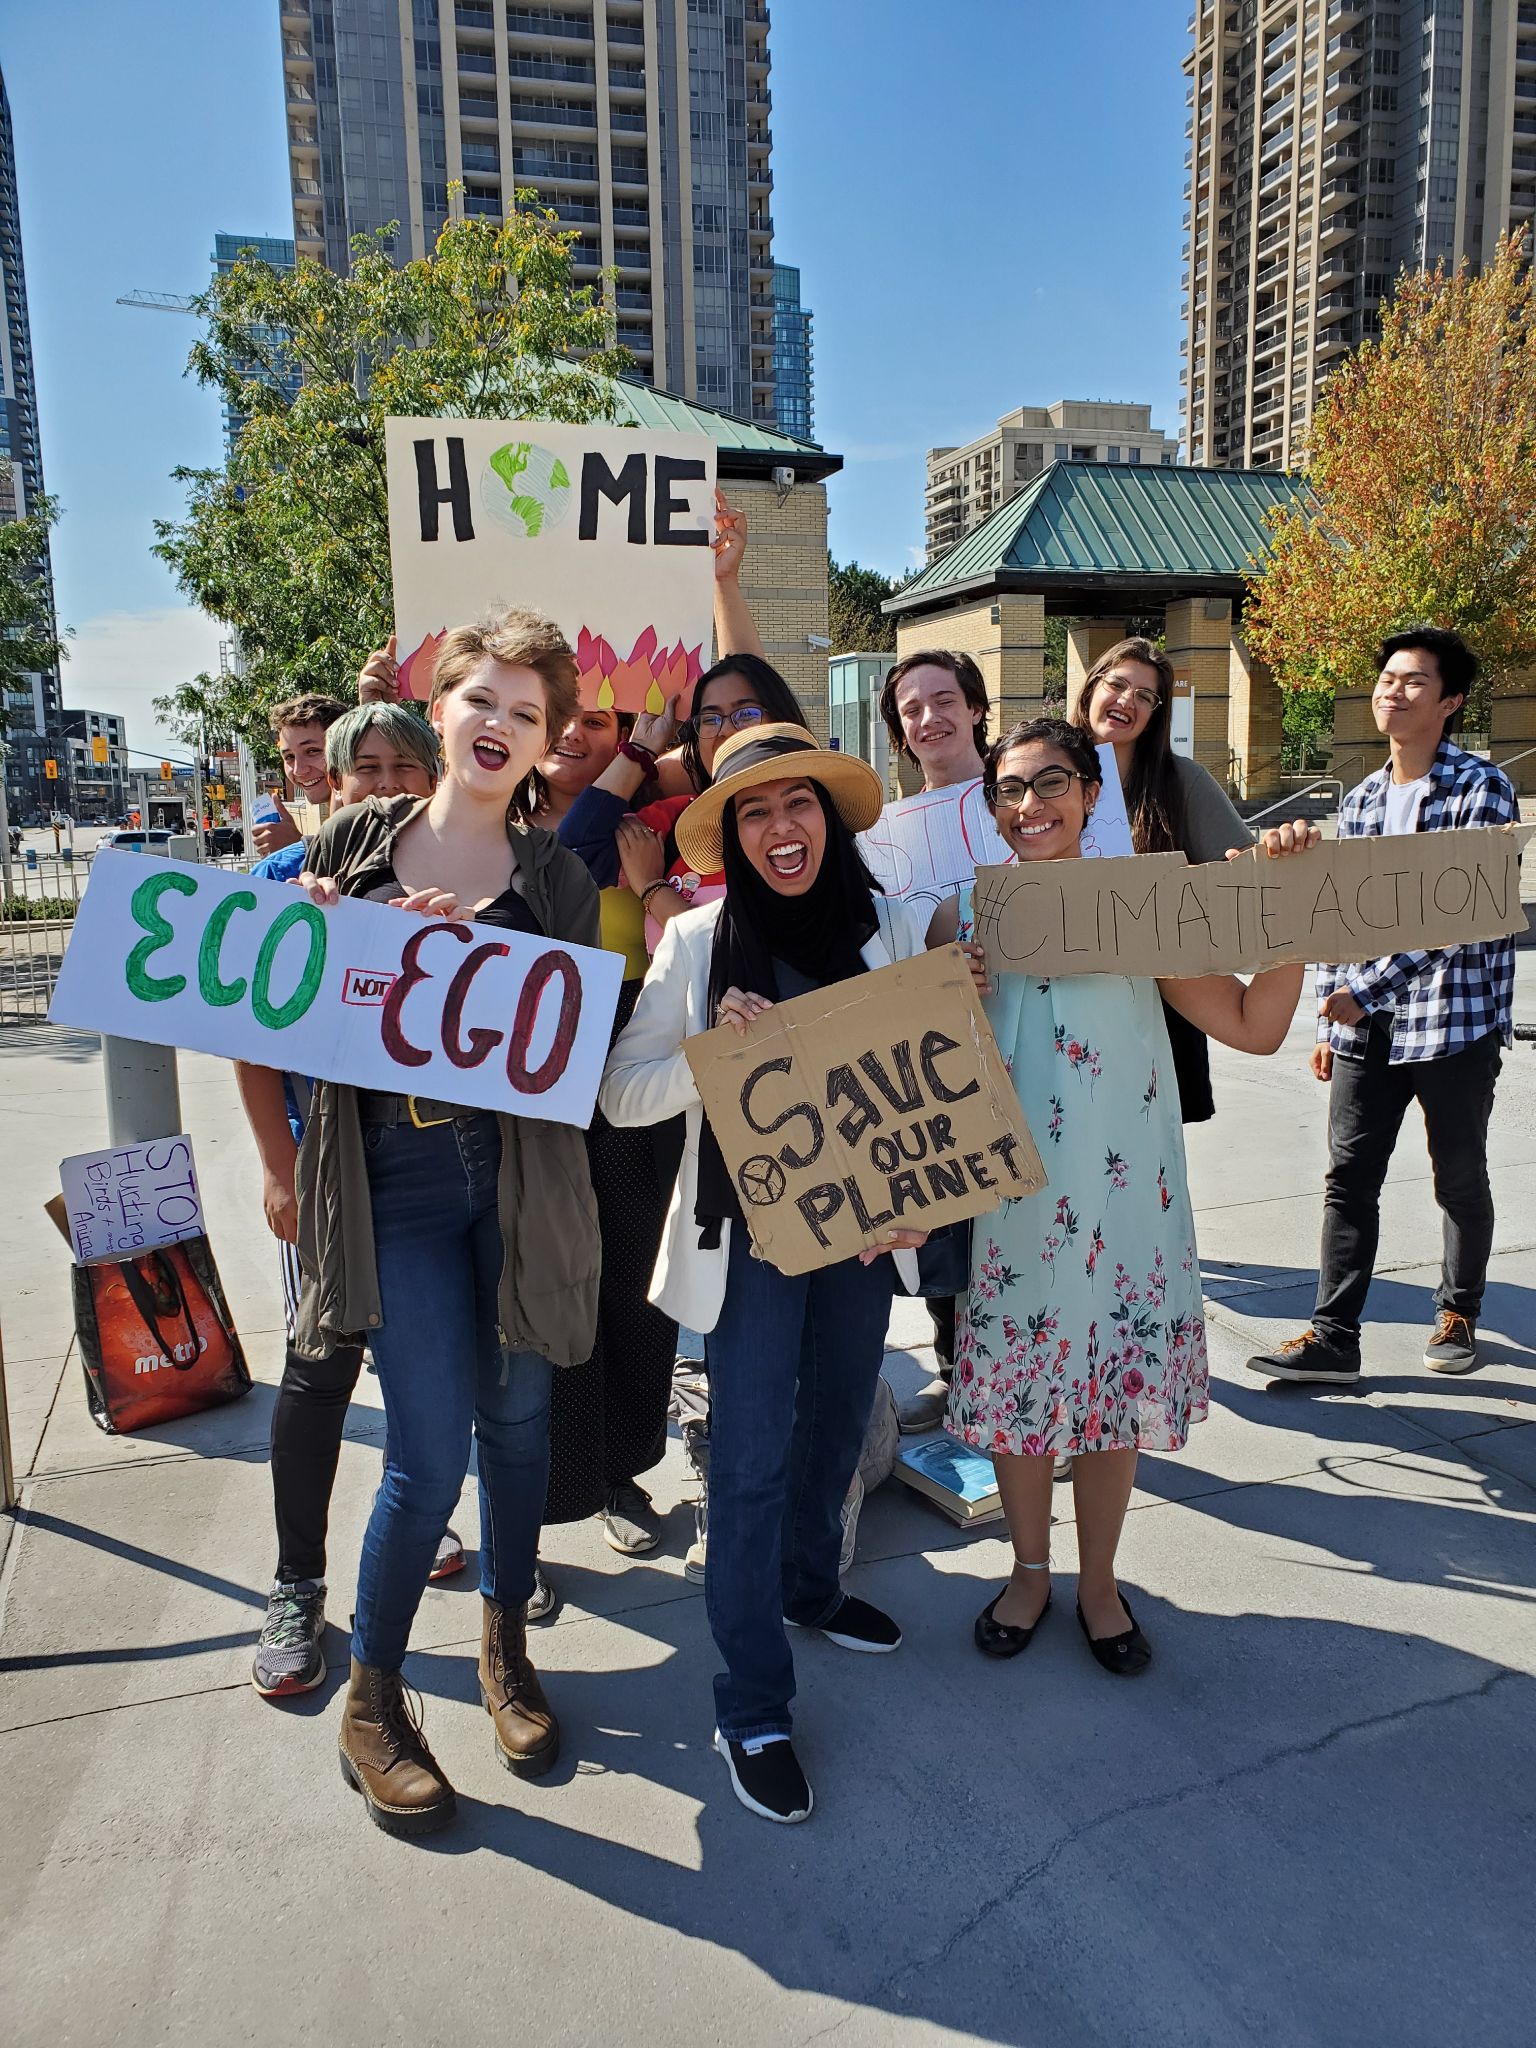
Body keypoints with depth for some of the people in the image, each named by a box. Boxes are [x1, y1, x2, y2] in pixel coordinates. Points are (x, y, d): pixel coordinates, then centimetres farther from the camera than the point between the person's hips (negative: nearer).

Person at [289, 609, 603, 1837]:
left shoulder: (555, 880, 3)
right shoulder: (354, 843, 3)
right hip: (394, 1182, -1)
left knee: (517, 1419, 14)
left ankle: (508, 1646, 39)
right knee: (431, 1455, -3)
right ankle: (373, 1698, 23)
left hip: (520, 1177, 2)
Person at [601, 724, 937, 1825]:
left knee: (837, 1424, 21)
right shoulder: (700, 942, -8)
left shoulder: (895, 928, -2)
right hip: (749, 1227, -3)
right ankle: (752, 1712, 15)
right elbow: (621, 1093, -7)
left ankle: (810, 1586, 48)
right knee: (753, 1459, -1)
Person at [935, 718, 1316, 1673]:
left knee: (1118, 1380, 10)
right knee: (1016, 1378, 10)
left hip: (1122, 1192, 0)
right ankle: (1030, 1569, 36)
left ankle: (1100, 1583, 34)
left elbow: (1255, 1025, -2)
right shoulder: (967, 918, 0)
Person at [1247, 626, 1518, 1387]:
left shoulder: (1482, 790, -8)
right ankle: (1333, 1337, 8)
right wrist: (1329, 1020, 12)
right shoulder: (1360, 801, 11)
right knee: (1348, 1179, 2)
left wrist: (1367, 990, -21)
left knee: (1460, 1179, 11)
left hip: (1455, 1018, -5)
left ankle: (1458, 1315, 31)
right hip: (1365, 1026, 5)